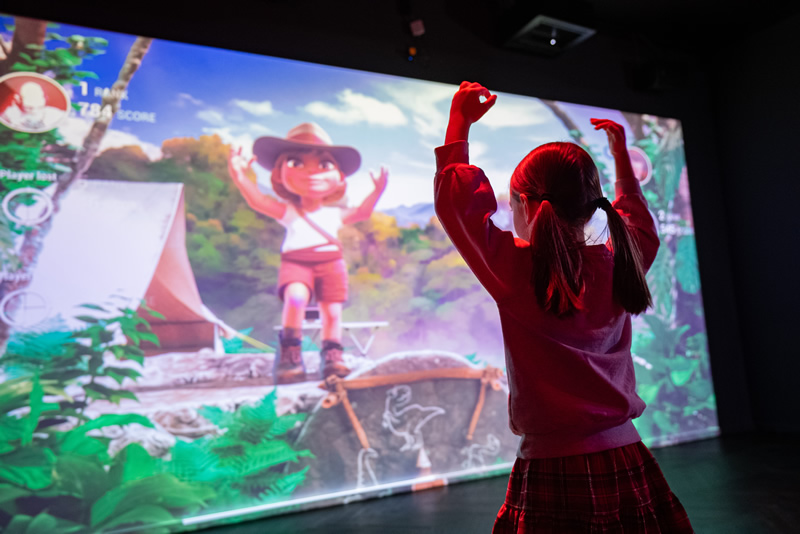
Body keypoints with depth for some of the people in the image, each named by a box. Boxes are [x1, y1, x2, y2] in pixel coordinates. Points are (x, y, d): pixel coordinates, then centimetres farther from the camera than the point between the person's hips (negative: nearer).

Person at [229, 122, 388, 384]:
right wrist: (240, 176, -9)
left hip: (331, 264, 3)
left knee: (332, 312, -5)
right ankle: (290, 353, -22)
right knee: (295, 296, -30)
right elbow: (258, 200, 1)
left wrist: (377, 190, 17)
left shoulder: (334, 213, 18)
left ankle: (332, 357, 10)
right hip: (296, 263, -3)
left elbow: (361, 212, 26)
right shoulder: (287, 211, 10)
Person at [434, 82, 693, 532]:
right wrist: (621, 156, 31)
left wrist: (460, 122, 4)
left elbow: (455, 199, -7)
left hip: (552, 470, -5)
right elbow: (642, 227, 23)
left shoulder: (517, 270, -15)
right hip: (627, 460, 5)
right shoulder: (618, 266, -1)